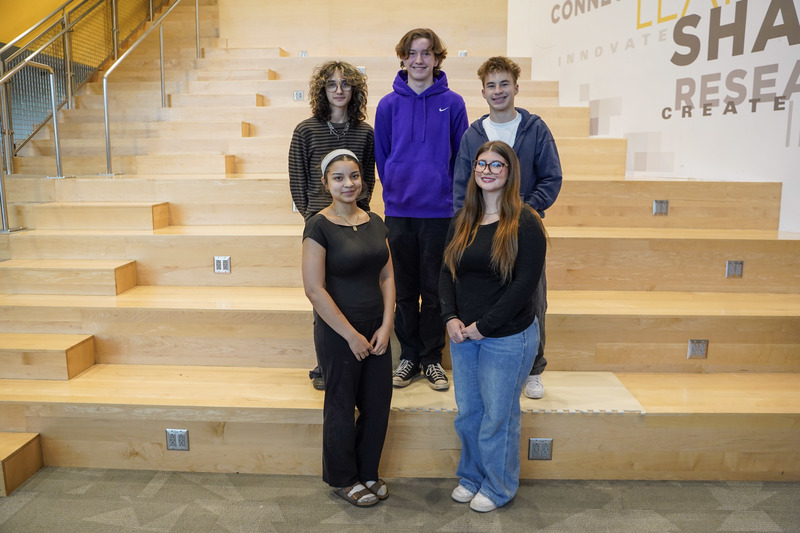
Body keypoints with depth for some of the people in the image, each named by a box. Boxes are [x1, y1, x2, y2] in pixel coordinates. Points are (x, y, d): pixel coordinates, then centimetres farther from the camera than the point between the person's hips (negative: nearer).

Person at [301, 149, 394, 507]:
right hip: (338, 333, -5)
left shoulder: (375, 222, 5)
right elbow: (314, 289, -17)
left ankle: (367, 472, 37)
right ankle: (343, 479, 34)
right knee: (341, 407, 12)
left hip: (377, 330, 6)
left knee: (378, 404, 14)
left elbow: (387, 277, 6)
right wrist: (351, 335, -15)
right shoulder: (319, 226, -13)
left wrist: (386, 326, -5)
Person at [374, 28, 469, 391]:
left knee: (434, 289, 7)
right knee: (405, 289, 9)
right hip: (399, 210, 1)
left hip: (439, 211, -1)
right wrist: (396, 191, 6)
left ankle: (432, 358, 22)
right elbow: (381, 157, 10)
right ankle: (409, 357, 23)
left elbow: (462, 156, 5)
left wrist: (450, 195, 0)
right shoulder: (389, 105, 4)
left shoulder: (452, 104, 2)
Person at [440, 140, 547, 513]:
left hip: (507, 338, -5)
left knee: (498, 415, 10)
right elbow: (446, 272, 7)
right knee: (467, 413, 17)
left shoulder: (525, 223, -12)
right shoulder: (462, 221, 5)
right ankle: (471, 477, 40)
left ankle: (498, 487, 33)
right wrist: (451, 317, -8)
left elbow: (525, 284, -16)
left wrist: (483, 325, -16)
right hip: (463, 335, 5)